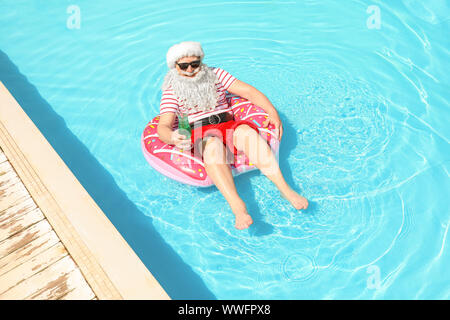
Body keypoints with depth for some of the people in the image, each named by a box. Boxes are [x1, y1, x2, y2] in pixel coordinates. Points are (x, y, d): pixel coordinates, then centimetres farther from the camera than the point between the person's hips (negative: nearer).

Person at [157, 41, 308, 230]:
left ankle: (285, 189, -38)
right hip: (197, 135, -2)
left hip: (228, 125, 2)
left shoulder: (216, 74, 14)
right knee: (213, 145, -37)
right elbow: (163, 126, -6)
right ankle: (237, 206, -52)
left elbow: (248, 91, 6)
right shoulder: (171, 91, 7)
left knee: (247, 132, -32)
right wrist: (172, 137, -32)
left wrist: (272, 111, -8)